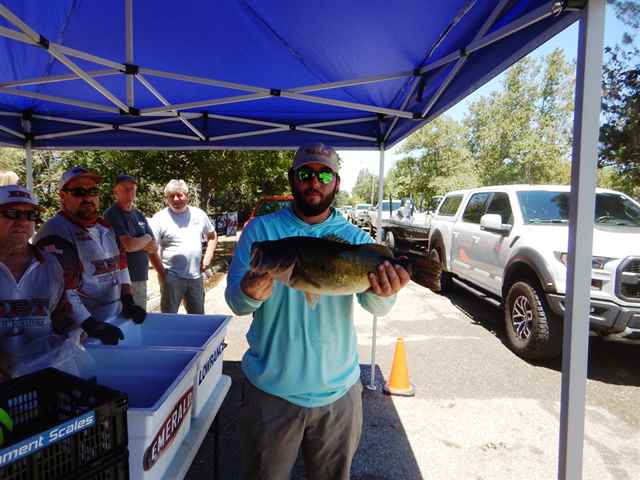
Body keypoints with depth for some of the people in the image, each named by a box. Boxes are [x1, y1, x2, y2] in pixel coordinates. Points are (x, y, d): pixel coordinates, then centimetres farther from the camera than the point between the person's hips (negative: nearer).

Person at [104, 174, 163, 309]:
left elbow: (153, 246, 14)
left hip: (141, 278, 7)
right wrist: (146, 238, -5)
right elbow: (128, 245, -20)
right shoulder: (112, 215, -10)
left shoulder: (139, 215, 12)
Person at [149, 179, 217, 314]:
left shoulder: (199, 214, 6)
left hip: (196, 277, 4)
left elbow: (212, 236, 18)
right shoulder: (160, 218, -6)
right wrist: (161, 272, -11)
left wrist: (207, 258, 6)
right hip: (171, 277, -4)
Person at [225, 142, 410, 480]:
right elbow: (235, 301, -12)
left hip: (338, 390, 1)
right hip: (270, 388, -1)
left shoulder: (355, 239, -4)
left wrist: (383, 293, -39)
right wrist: (250, 294, -36)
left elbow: (375, 306, -15)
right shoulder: (260, 230, -7)